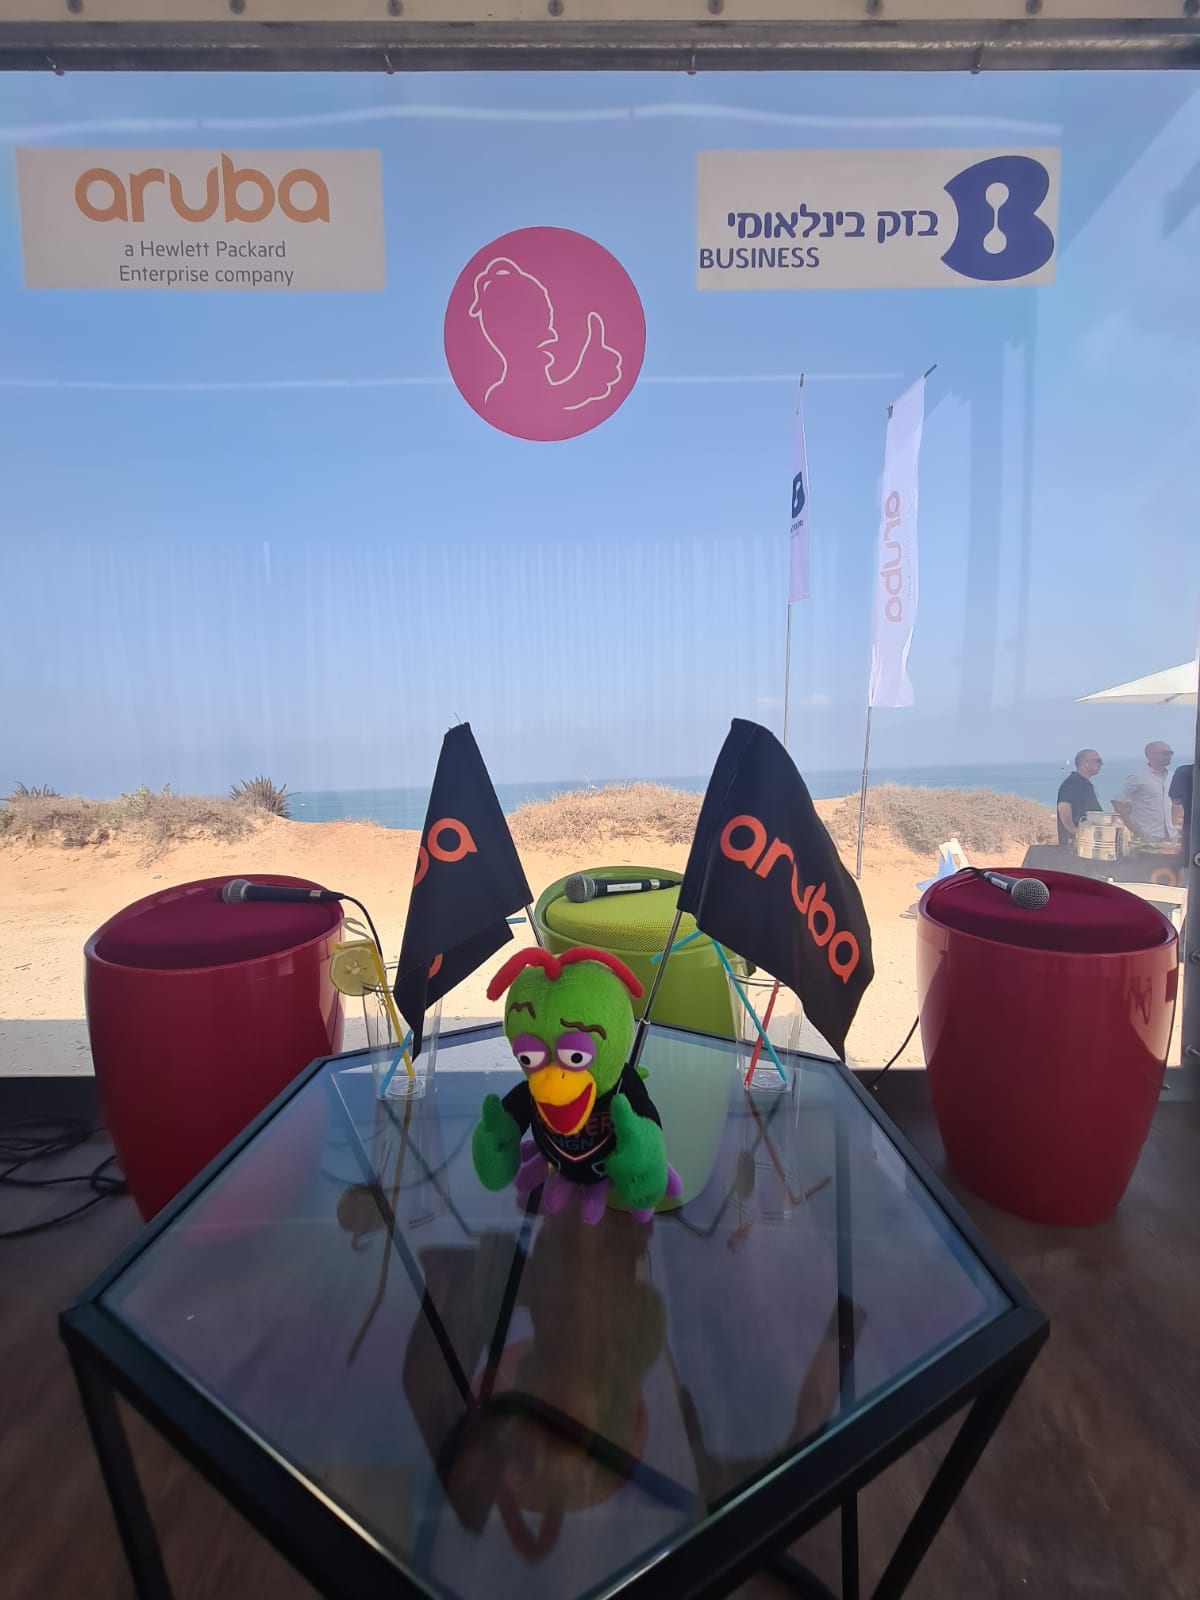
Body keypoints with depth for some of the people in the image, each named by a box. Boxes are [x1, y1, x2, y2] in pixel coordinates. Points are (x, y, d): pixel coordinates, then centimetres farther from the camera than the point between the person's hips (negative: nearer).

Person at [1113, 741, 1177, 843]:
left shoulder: (1166, 777, 12)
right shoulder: (1138, 778, -7)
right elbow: (1117, 804, -10)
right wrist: (1136, 830, -14)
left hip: (1169, 838, 6)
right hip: (1146, 839, -6)